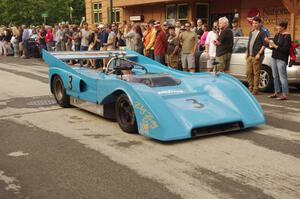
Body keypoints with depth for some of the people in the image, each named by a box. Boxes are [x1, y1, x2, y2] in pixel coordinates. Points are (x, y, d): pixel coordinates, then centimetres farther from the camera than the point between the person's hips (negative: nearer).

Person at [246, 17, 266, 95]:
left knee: (256, 73, -3)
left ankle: (255, 89, 3)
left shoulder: (262, 33, -4)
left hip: (256, 56, -7)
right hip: (249, 56, 7)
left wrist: (259, 54, -16)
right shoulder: (251, 33, 18)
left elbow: (264, 45, -9)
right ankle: (250, 87, 22)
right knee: (248, 72, 8)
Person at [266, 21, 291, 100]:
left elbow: (285, 49, -17)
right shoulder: (277, 34, 11)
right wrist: (269, 42, -1)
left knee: (282, 77, -7)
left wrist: (275, 46, -12)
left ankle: (285, 95, -2)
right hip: (274, 57, 8)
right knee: (275, 76, 11)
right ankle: (276, 93, 20)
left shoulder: (287, 36, -11)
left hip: (281, 59, -8)